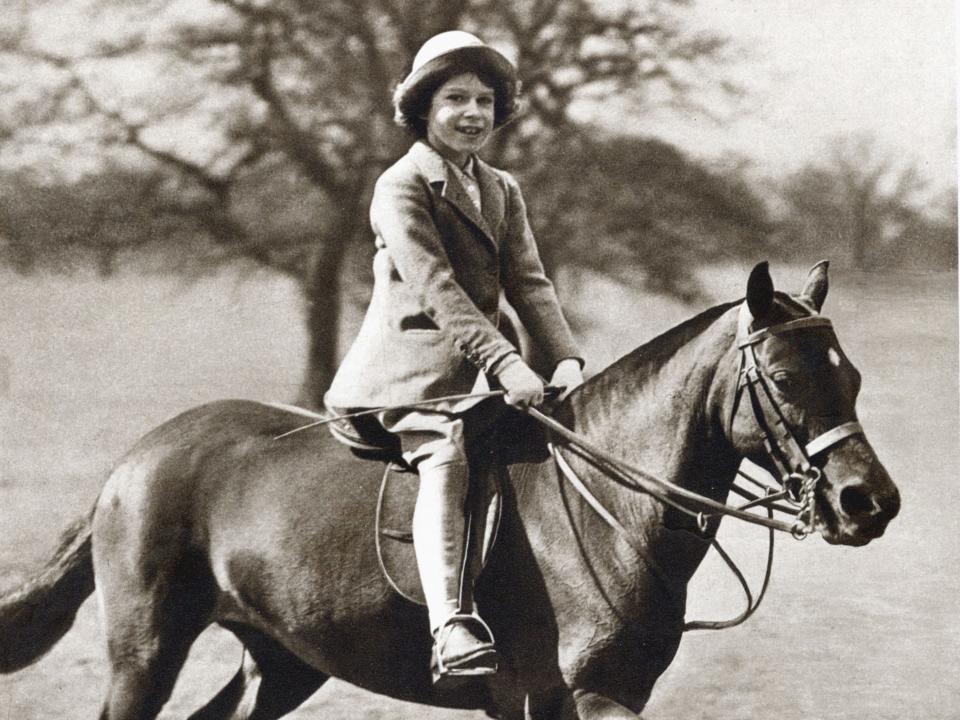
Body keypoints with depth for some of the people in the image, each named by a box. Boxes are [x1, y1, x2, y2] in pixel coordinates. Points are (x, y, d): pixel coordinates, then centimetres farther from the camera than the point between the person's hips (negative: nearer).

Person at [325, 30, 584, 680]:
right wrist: (505, 363, -26)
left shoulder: (503, 191, 19)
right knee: (446, 459, -31)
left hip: (477, 369, 8)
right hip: (413, 364, -8)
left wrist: (566, 358, -9)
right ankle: (451, 624, -44)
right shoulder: (401, 186, -5)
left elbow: (529, 283, 9)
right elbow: (436, 286, -17)